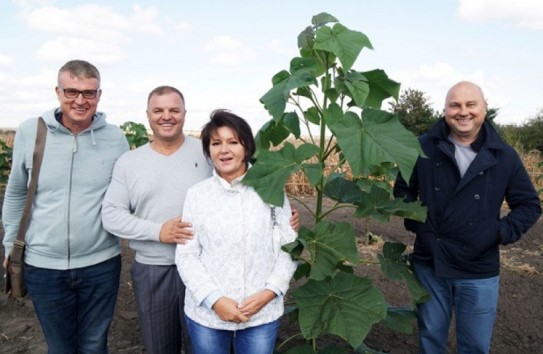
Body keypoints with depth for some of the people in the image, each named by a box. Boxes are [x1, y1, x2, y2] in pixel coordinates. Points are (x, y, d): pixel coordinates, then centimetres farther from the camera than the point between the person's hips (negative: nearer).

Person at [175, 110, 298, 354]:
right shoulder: (197, 194, -1)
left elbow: (289, 247, 1)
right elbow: (186, 255, -1)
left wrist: (269, 292, -10)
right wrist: (215, 299, -12)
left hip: (262, 313, 0)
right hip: (206, 313, 0)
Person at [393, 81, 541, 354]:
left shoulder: (504, 155, -3)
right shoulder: (423, 147, -4)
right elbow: (403, 188, 10)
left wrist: (502, 232, -9)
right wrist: (413, 221, -4)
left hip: (479, 272, 0)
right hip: (428, 264, 0)